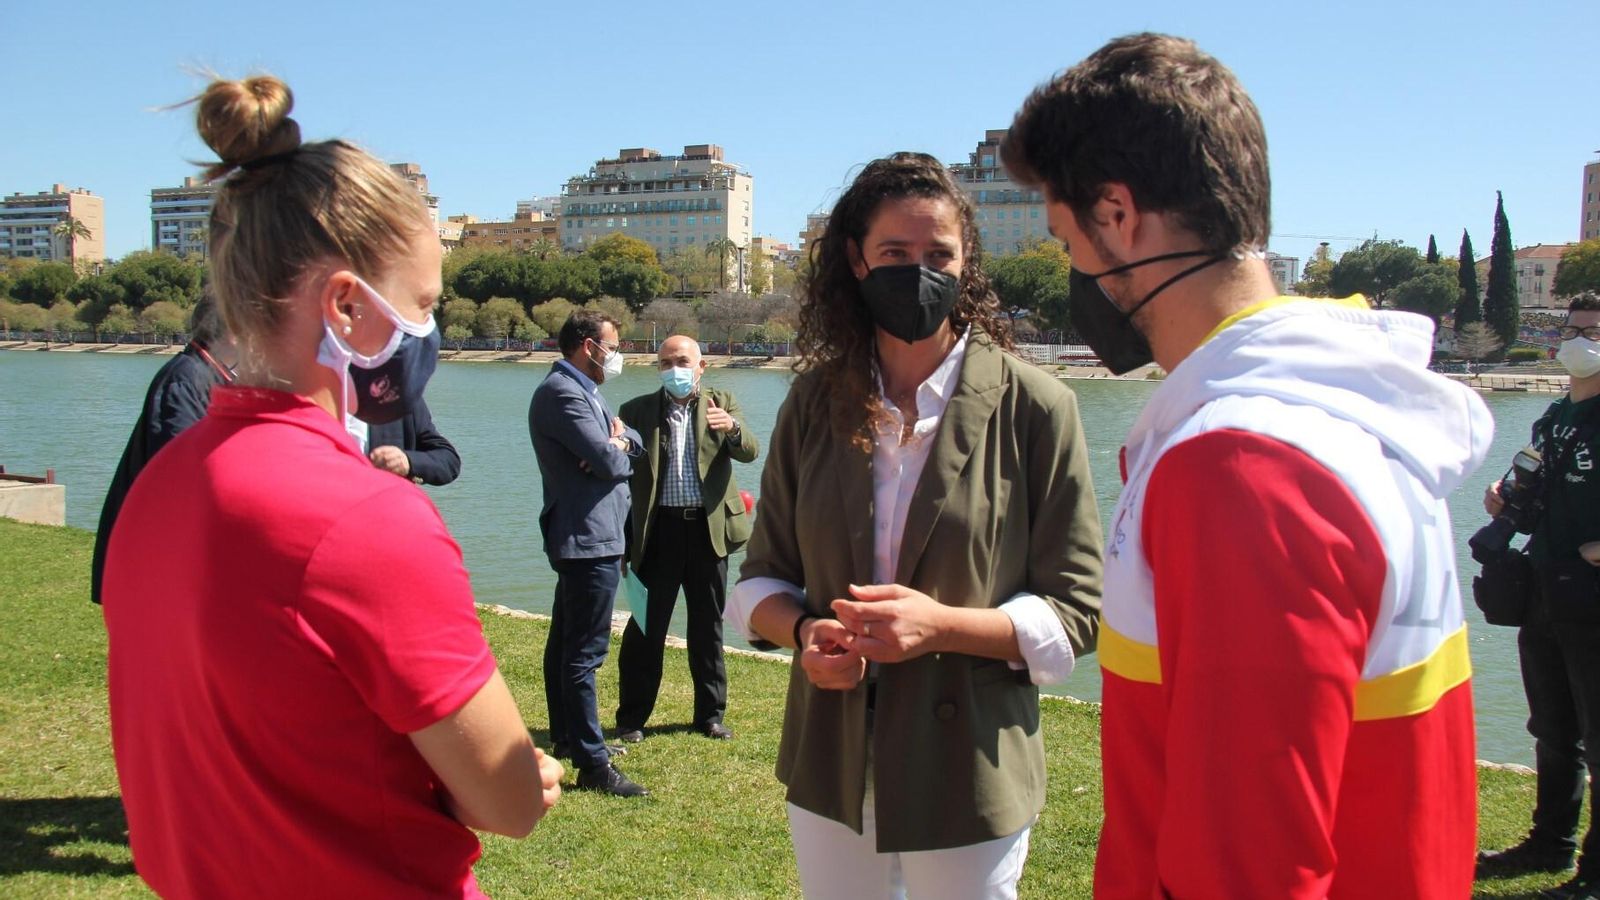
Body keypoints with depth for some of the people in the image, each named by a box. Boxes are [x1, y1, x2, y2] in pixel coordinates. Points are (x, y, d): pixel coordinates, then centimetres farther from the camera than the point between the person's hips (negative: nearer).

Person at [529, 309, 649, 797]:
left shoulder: (582, 391, 18)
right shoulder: (562, 393, -16)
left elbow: (634, 444, 15)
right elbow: (611, 462, -23)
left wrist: (617, 439, -8)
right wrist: (619, 449, -1)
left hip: (581, 538, 11)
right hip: (589, 538, -11)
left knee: (565, 643, 18)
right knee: (584, 653, -9)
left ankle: (568, 737, 30)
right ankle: (592, 764, -5)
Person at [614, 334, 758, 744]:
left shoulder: (721, 403, 7)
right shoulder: (637, 410, 5)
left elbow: (750, 453, -6)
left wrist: (733, 427, -29)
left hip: (708, 527, 1)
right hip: (659, 528, -1)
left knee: (709, 626, 10)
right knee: (646, 625, 3)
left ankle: (710, 714, 23)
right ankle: (631, 718, 14)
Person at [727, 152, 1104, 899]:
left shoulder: (1033, 407, -10)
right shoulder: (815, 402, 0)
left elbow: (1073, 615, -8)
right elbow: (759, 584, 6)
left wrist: (943, 625, -23)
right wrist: (803, 631, -15)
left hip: (967, 781, -3)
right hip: (829, 767, 3)